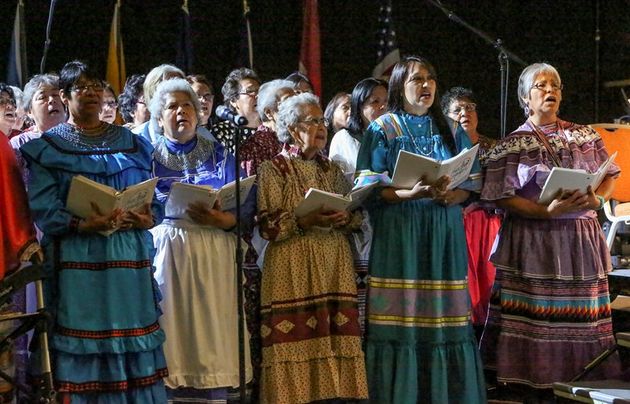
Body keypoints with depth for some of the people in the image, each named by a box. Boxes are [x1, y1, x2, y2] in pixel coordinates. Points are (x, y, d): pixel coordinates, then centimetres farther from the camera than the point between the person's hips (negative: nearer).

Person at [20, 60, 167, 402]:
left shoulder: (132, 144, 14)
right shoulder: (46, 148, 5)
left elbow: (154, 202, 11)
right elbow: (44, 211, -6)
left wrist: (146, 218, -12)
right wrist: (85, 225, -23)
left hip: (129, 259, 3)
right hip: (77, 262, -3)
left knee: (134, 348, 1)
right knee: (83, 352, -4)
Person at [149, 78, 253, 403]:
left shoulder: (219, 154, 11)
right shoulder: (149, 156, 9)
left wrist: (222, 219, -17)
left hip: (213, 255, 1)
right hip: (167, 253, -1)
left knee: (211, 327, -1)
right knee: (171, 325, -4)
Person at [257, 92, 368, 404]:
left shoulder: (331, 170, 18)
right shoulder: (274, 169, 1)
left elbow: (356, 215, 15)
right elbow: (268, 226, -9)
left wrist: (344, 218, -6)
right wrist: (307, 221, -20)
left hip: (335, 264, 5)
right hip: (294, 269, -5)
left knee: (336, 338, -2)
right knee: (297, 340, -10)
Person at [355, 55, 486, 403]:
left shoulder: (451, 131, 16)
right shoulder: (381, 130, 4)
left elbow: (470, 183, 11)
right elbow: (370, 189, -4)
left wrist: (450, 196, -11)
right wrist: (411, 194, -20)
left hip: (444, 233, 3)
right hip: (398, 233, -3)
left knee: (445, 318, -1)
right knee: (401, 318, -8)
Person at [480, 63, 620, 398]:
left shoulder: (585, 135, 13)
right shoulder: (511, 145, 1)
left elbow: (609, 176, 17)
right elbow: (501, 198, -6)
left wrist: (598, 199, -6)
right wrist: (548, 210, -18)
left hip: (582, 241, 3)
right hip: (533, 242, -3)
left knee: (584, 317, 3)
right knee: (537, 319, -5)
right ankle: (538, 386, 5)